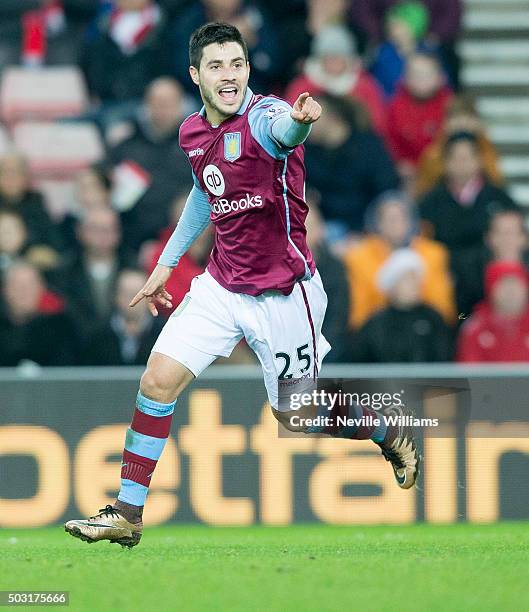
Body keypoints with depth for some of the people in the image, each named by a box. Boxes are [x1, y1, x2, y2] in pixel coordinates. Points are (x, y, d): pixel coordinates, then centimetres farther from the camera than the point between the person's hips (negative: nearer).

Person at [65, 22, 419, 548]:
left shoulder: (263, 117, -21)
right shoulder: (192, 133, 2)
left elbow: (283, 129, -49)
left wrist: (298, 120, -74)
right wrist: (167, 262, 27)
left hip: (283, 296, -6)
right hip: (221, 285, 6)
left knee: (299, 416, 7)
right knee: (158, 381, -5)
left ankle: (392, 438, 37)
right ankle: (127, 514, 4)